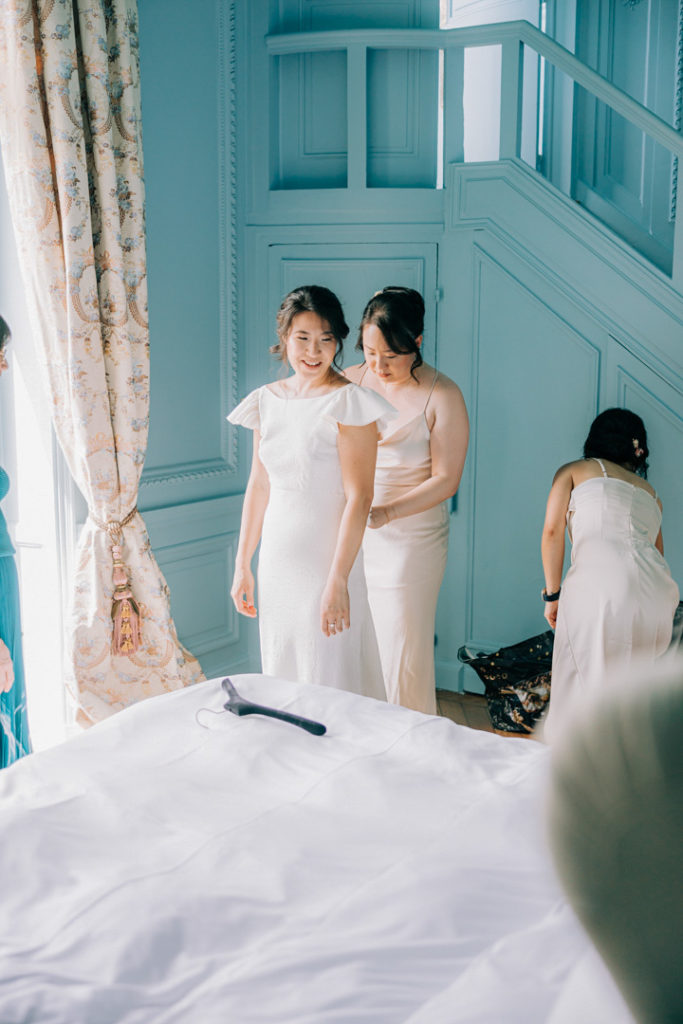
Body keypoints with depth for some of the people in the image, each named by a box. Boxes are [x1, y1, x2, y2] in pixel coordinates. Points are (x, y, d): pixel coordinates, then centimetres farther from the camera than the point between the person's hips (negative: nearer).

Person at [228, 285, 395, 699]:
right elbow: (259, 485, 12)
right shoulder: (267, 401, 7)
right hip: (276, 562, 6)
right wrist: (243, 565, 12)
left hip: (326, 562, -6)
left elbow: (359, 498, -15)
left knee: (328, 682, 2)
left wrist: (338, 580, -19)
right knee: (279, 677, 16)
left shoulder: (348, 402, -12)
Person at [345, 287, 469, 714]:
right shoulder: (352, 382, 3)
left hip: (411, 538, -4)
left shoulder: (442, 396, -9)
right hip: (350, 533, 4)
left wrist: (387, 512, -22)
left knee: (404, 650, 1)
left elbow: (446, 480, -10)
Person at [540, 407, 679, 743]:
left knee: (580, 682, 5)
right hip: (656, 593, 4)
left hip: (597, 582, -4)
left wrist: (552, 594, 12)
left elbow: (553, 531, 7)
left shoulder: (574, 470, 20)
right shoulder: (649, 492, 30)